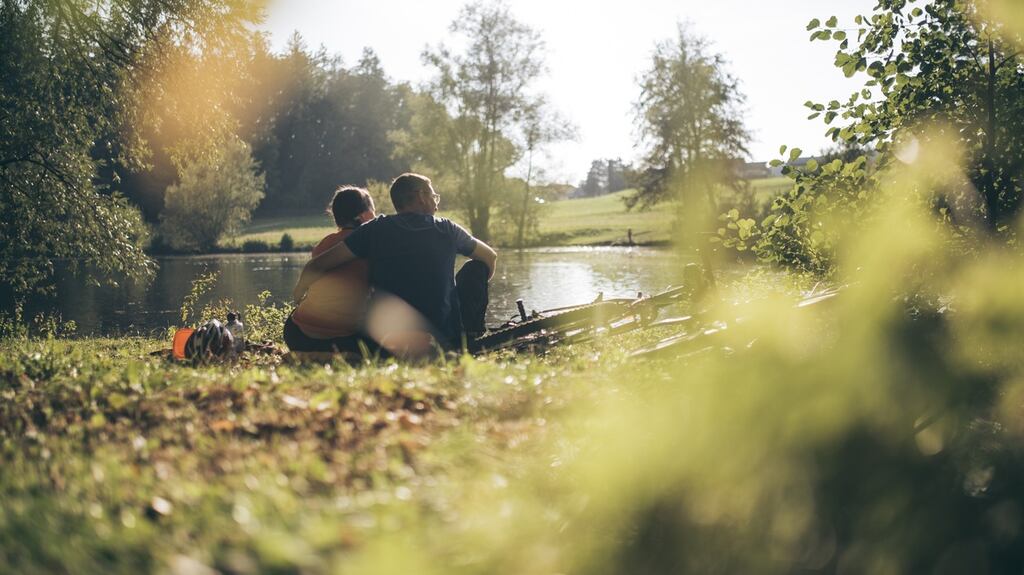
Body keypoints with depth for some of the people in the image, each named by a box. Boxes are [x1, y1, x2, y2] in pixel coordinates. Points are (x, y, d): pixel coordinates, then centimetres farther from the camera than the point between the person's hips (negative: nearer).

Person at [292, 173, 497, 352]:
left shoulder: (377, 229, 0)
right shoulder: (446, 229, 2)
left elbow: (315, 267, -3)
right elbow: (491, 257, 21)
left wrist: (298, 299, 17)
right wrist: (476, 290, 40)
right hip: (444, 341, -1)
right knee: (476, 266, 18)